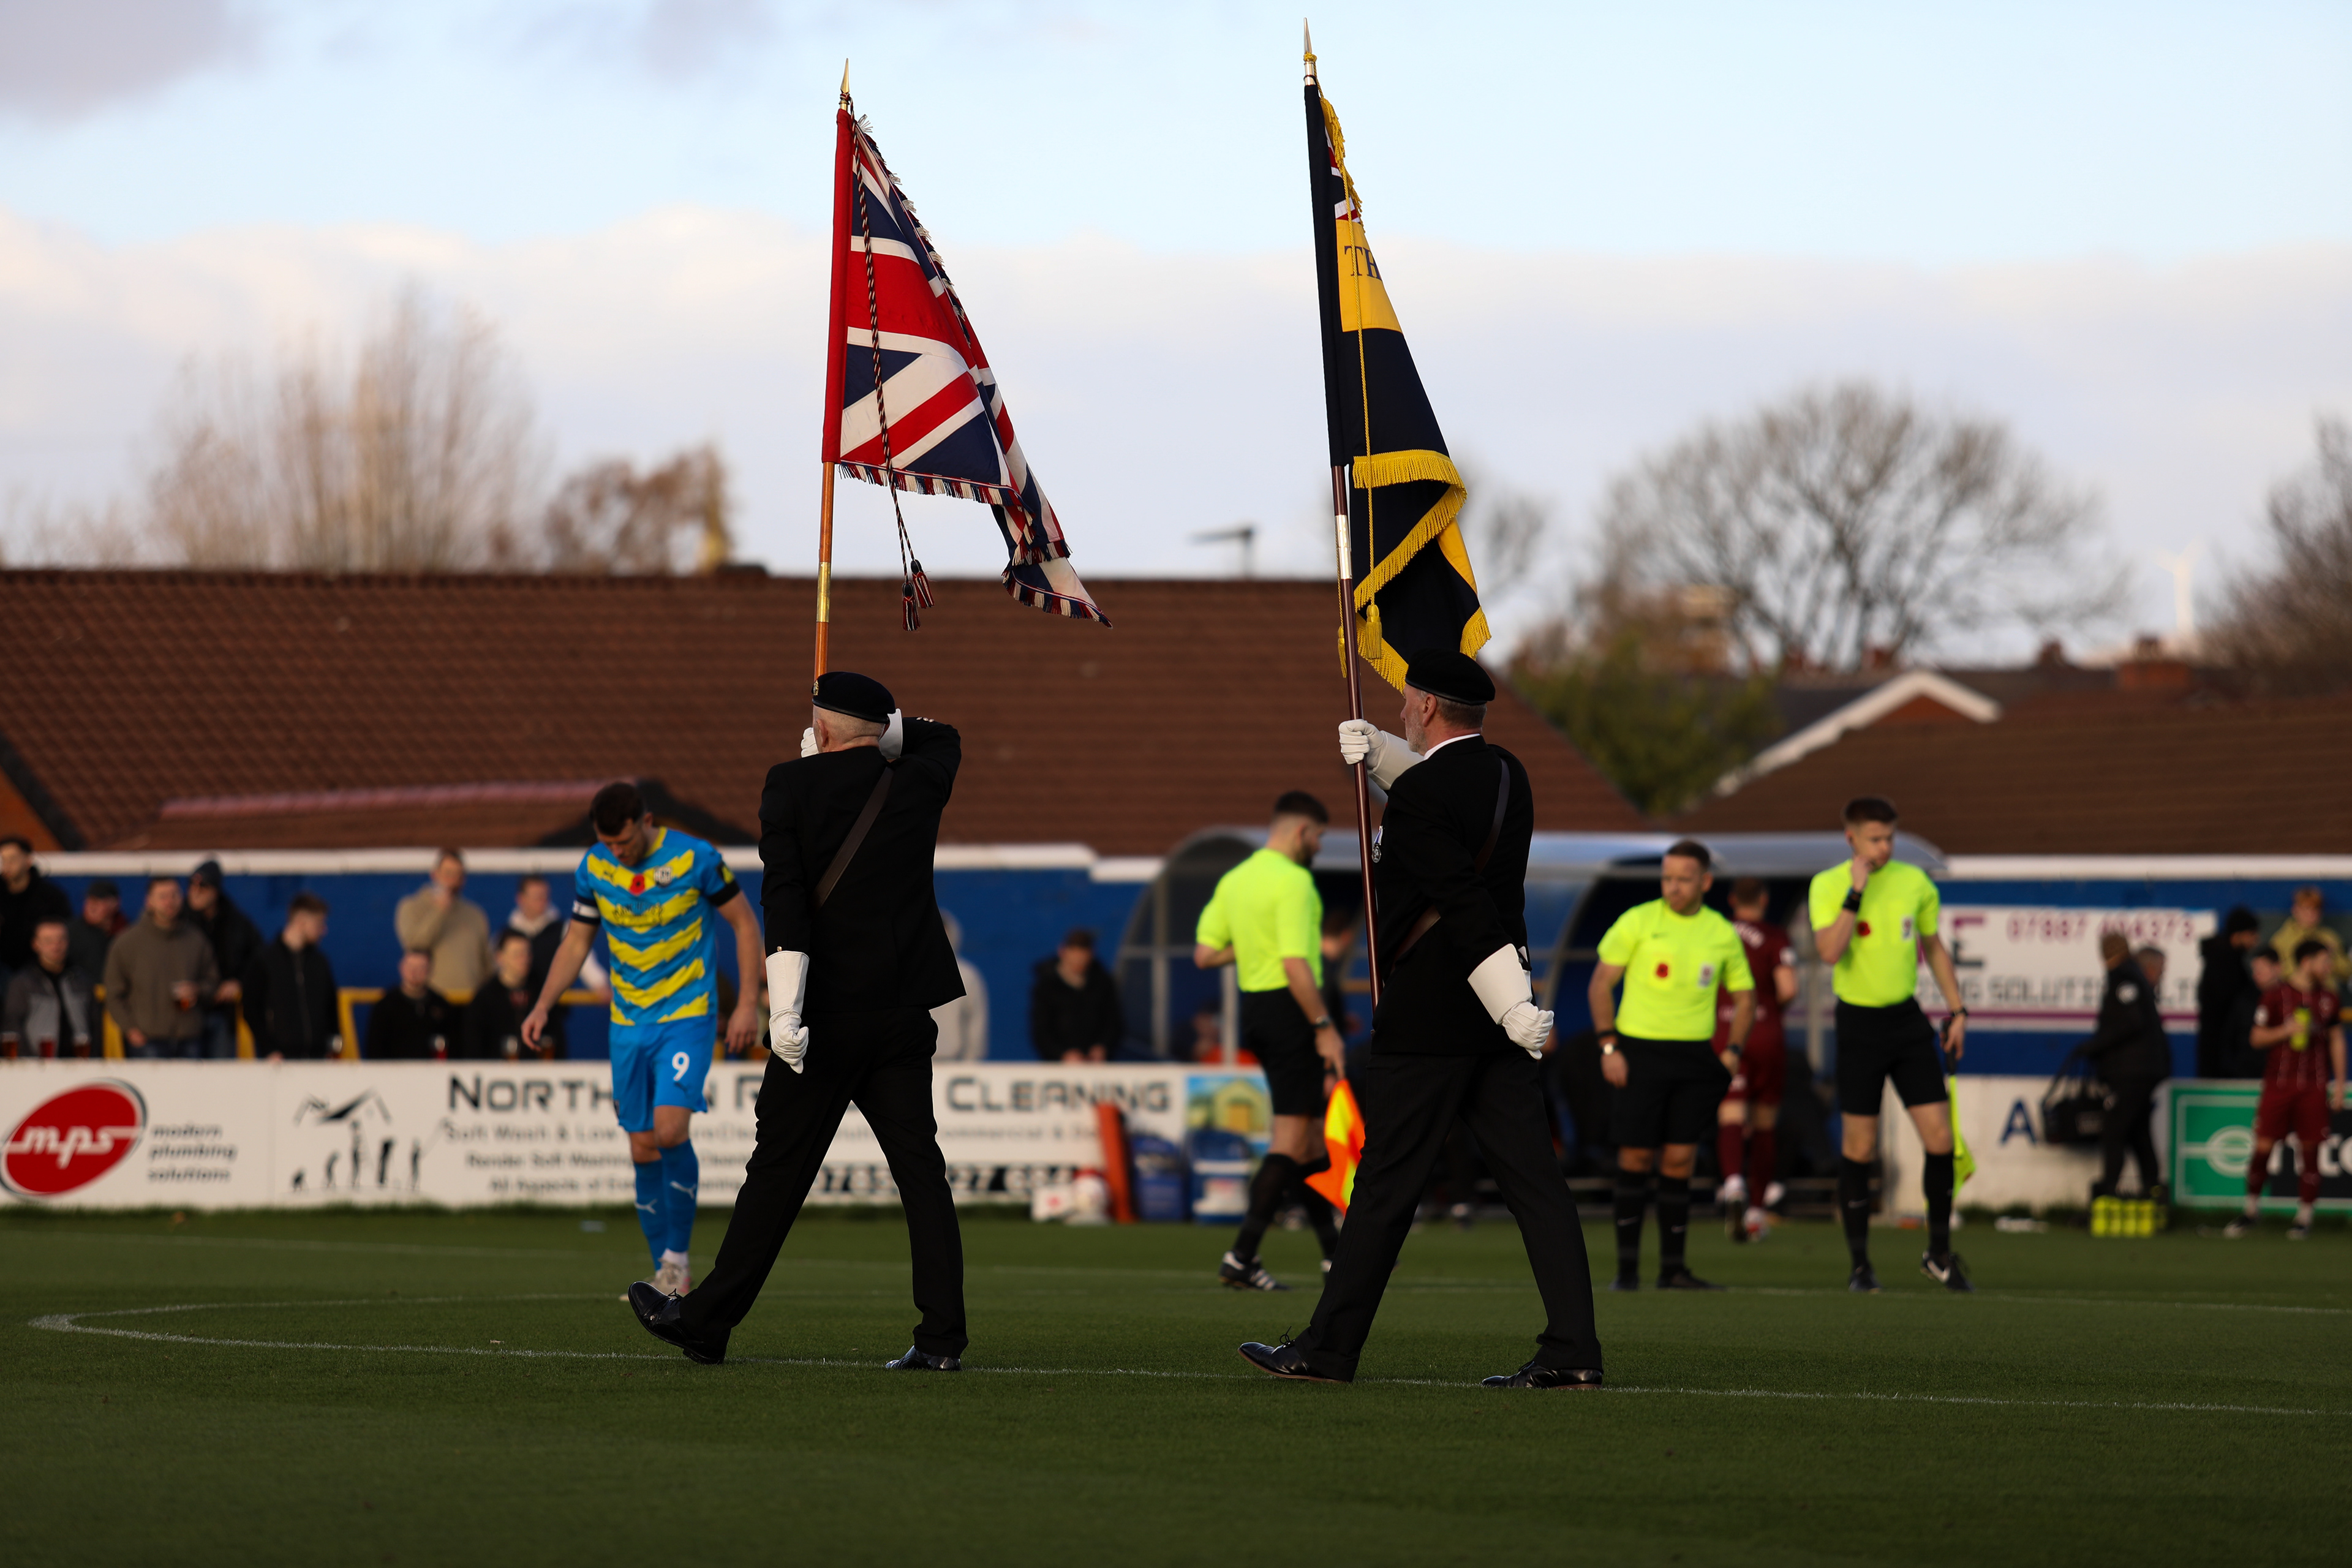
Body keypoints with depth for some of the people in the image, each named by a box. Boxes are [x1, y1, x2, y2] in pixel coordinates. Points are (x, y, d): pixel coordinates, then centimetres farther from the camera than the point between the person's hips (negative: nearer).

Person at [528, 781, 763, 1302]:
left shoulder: (694, 858, -12)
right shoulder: (594, 868, 0)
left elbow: (744, 923, -3)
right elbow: (576, 942, 11)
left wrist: (748, 1004, -8)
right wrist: (543, 1007, 0)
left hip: (687, 1017, -4)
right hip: (629, 1023, 4)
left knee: (670, 1129, -21)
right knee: (643, 1150, 3)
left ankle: (678, 1258, -6)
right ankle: (669, 1279, 14)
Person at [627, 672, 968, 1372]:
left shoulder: (793, 783, -4)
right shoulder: (920, 782, 7)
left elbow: (785, 894, -14)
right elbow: (944, 738, 33)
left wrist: (785, 1007, -19)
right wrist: (879, 734, 20)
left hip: (827, 1016, -3)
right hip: (906, 1014, 3)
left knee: (779, 1169, 2)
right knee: (920, 1169, 3)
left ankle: (708, 1320, 12)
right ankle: (943, 1335, -4)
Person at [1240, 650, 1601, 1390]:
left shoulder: (1420, 798, -15)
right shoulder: (1506, 775, 11)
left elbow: (1463, 905, -23)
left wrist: (1514, 1007, -26)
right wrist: (1379, 752, 24)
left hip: (1426, 1019, -7)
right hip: (1496, 1022, 7)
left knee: (1387, 1184, -1)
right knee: (1532, 1178, 1)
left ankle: (1329, 1349, 7)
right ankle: (1572, 1350, -6)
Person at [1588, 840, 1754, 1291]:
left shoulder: (1722, 933, 7)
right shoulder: (1638, 922, -2)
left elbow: (1744, 996, 18)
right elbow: (1600, 984, 1)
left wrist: (1733, 1051, 4)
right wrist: (1609, 1047, -8)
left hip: (1695, 1058, 3)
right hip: (1640, 1053, -2)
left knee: (1679, 1162, 2)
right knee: (1636, 1158, -3)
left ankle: (1673, 1268, 6)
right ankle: (1627, 1266, 5)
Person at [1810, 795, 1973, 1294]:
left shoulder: (1915, 882, 3)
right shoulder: (1828, 887, -8)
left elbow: (1934, 947, 16)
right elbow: (1830, 952, -23)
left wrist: (1958, 1011, 12)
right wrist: (1856, 892, -25)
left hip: (1907, 1019, 3)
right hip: (1858, 1024, -3)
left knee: (1940, 1137, -4)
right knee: (1859, 1148, 0)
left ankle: (1939, 1254, 12)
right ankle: (1860, 1265, 11)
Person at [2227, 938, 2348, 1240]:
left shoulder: (2328, 998, 10)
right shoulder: (2276, 995, 0)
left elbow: (2337, 1040, 17)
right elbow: (2257, 1038, 2)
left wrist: (2340, 1082, 11)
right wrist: (2286, 1030, -15)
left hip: (2314, 1087, 2)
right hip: (2278, 1084, -2)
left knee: (2309, 1149, 0)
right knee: (2263, 1147, -4)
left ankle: (2304, 1216, 9)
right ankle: (2252, 1210, 12)